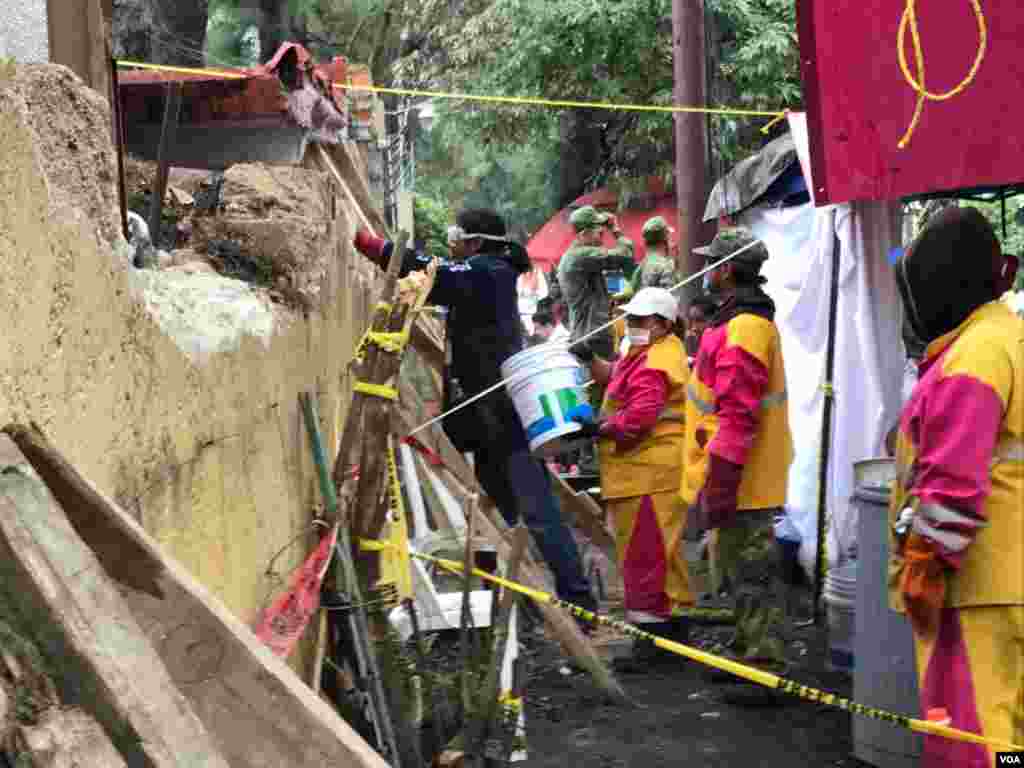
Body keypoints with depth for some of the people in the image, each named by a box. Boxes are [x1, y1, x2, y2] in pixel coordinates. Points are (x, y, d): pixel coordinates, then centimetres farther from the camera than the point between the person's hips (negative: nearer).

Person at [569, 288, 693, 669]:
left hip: (649, 471, -11)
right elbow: (616, 376, 25)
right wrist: (590, 360, 8)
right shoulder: (651, 352, 18)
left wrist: (597, 428, -13)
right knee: (662, 552, 17)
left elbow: (637, 419, -25)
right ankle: (674, 626, 26)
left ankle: (652, 636, -5)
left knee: (643, 553, -8)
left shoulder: (654, 364, -17)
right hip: (646, 470, 11)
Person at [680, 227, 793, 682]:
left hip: (739, 485, -11)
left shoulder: (743, 327, -19)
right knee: (739, 572, 19)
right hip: (745, 480, 11)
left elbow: (737, 416, -25)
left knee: (750, 575, -5)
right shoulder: (745, 321, 16)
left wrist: (718, 485, -24)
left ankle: (764, 666, 1)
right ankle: (748, 653, 30)